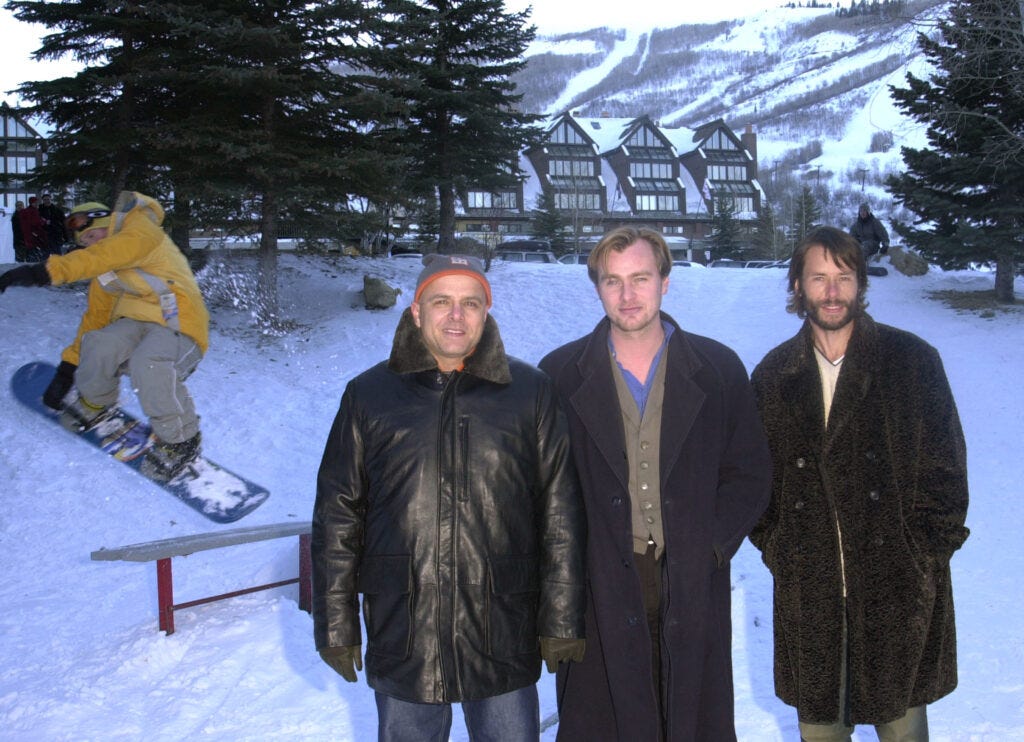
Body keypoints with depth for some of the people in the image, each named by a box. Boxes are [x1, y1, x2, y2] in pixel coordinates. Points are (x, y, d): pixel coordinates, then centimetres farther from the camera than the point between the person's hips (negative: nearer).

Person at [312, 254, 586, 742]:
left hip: (504, 638, 0)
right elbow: (337, 516, 5)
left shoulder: (530, 393, 1)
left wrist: (562, 621, -1)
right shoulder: (369, 395, 3)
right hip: (402, 637, 1)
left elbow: (561, 515, 1)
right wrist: (335, 625, 4)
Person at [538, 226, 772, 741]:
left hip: (693, 586, 1)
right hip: (600, 588, -1)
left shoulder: (719, 369, 4)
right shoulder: (560, 374, 2)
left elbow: (750, 472, 6)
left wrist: (712, 546, -5)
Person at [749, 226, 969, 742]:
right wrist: (773, 545, 1)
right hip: (807, 589, 2)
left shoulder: (912, 360, -1)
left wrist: (929, 549, -5)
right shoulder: (774, 374, 5)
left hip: (899, 584, -2)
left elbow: (945, 462, 0)